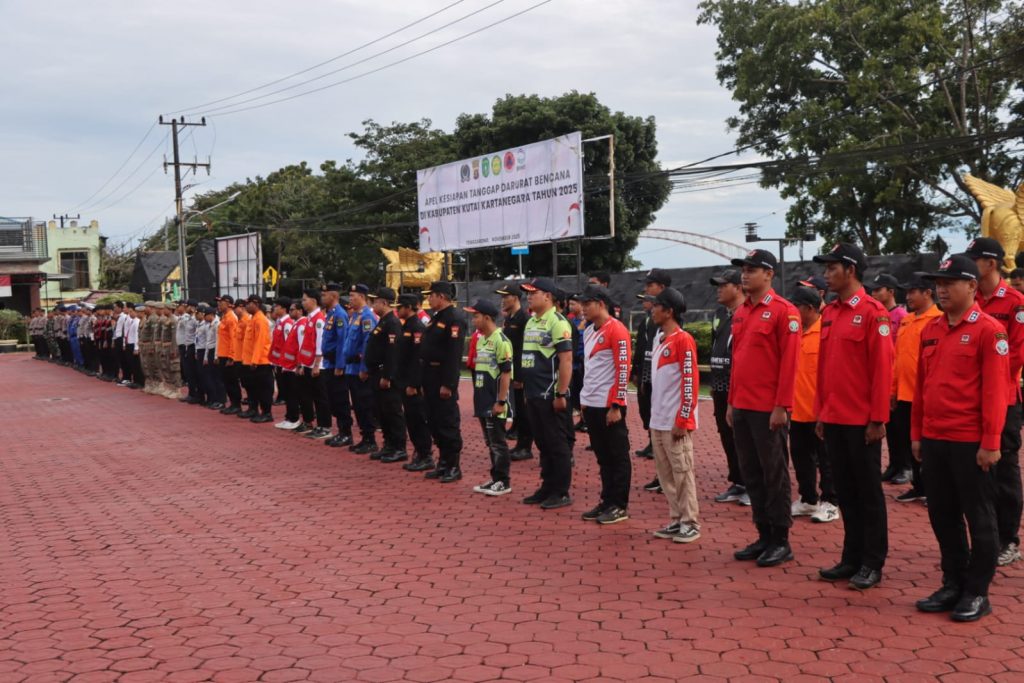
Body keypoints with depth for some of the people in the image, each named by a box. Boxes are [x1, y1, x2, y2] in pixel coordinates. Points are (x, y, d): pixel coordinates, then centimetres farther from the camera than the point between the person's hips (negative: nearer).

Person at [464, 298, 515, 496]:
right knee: (490, 442, 13)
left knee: (498, 442, -3)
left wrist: (501, 401, -18)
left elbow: (506, 373, -17)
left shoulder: (500, 341, -14)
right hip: (483, 401, 9)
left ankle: (504, 481, 5)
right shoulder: (480, 340, 14)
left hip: (494, 403, -9)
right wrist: (477, 397, 18)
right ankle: (496, 478, 21)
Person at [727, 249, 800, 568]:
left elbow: (789, 361, -13)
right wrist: (731, 402, 14)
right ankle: (764, 537, 21)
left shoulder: (783, 311, -9)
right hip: (742, 407, 7)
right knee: (751, 474, 11)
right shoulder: (740, 313, 13)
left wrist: (781, 407, -17)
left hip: (769, 409, -7)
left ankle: (781, 541, 11)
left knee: (774, 475, 1)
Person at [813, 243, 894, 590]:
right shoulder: (829, 314, 10)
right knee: (845, 491, 12)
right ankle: (852, 558, 22)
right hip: (833, 419, 7)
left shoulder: (873, 312, -10)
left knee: (868, 492, 4)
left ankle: (872, 563, 14)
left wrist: (878, 419, -15)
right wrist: (820, 412, 12)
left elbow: (883, 369, -13)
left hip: (862, 421, -7)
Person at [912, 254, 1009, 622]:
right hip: (934, 440, 6)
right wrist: (917, 434, 12)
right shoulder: (930, 330, 10)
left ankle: (977, 592, 15)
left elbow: (995, 390, -12)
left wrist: (991, 442, -15)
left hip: (971, 443, -6)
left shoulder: (989, 330, -9)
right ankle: (953, 584, 25)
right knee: (942, 516, 13)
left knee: (978, 518, 5)